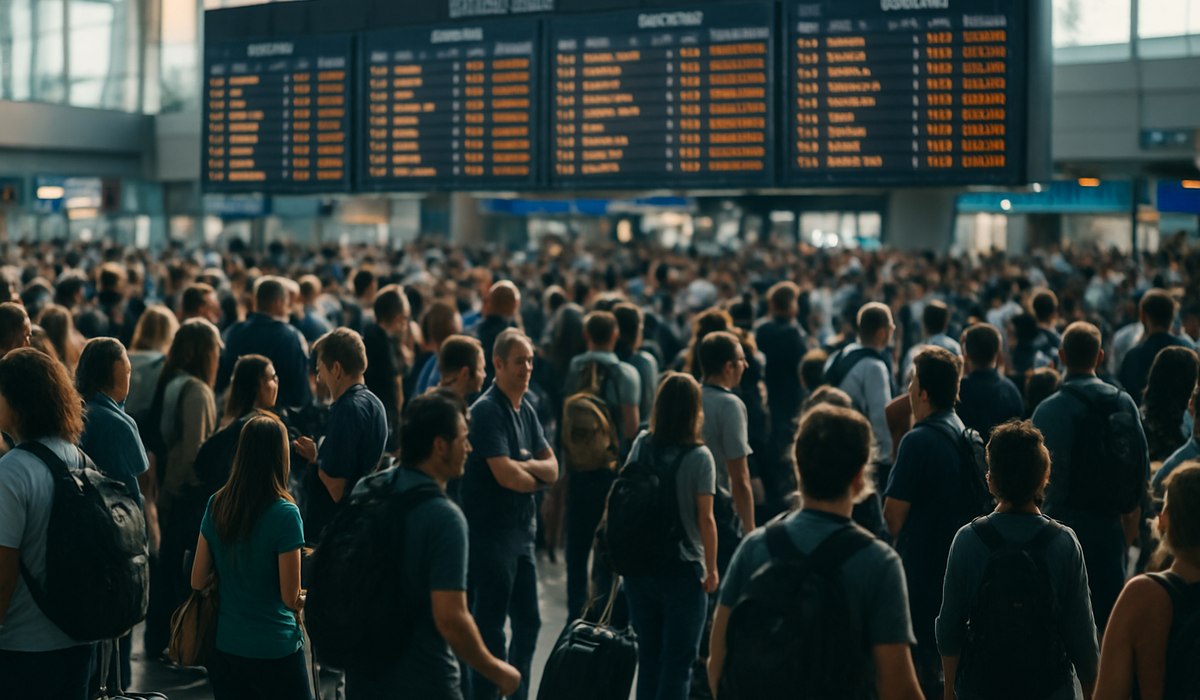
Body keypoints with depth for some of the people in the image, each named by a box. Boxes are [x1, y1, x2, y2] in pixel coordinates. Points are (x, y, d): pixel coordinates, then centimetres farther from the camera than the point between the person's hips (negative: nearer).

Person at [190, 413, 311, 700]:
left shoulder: (216, 505, -1)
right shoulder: (284, 514, -17)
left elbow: (197, 582, 5)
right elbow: (291, 599, -12)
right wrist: (303, 600, 9)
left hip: (223, 646, 5)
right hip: (275, 652, -5)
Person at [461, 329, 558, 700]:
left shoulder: (526, 410, 11)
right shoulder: (487, 410, -15)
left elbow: (552, 468, 9)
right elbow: (506, 475, -23)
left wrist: (527, 466, -13)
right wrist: (537, 478, -3)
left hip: (521, 530, 9)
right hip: (491, 532, -9)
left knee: (528, 622, 16)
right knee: (491, 626, -2)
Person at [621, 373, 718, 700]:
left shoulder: (641, 446, -1)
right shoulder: (699, 457, -13)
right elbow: (705, 519, -12)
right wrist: (712, 569, -4)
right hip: (683, 569, -4)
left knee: (648, 657, 15)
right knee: (678, 661, 3)